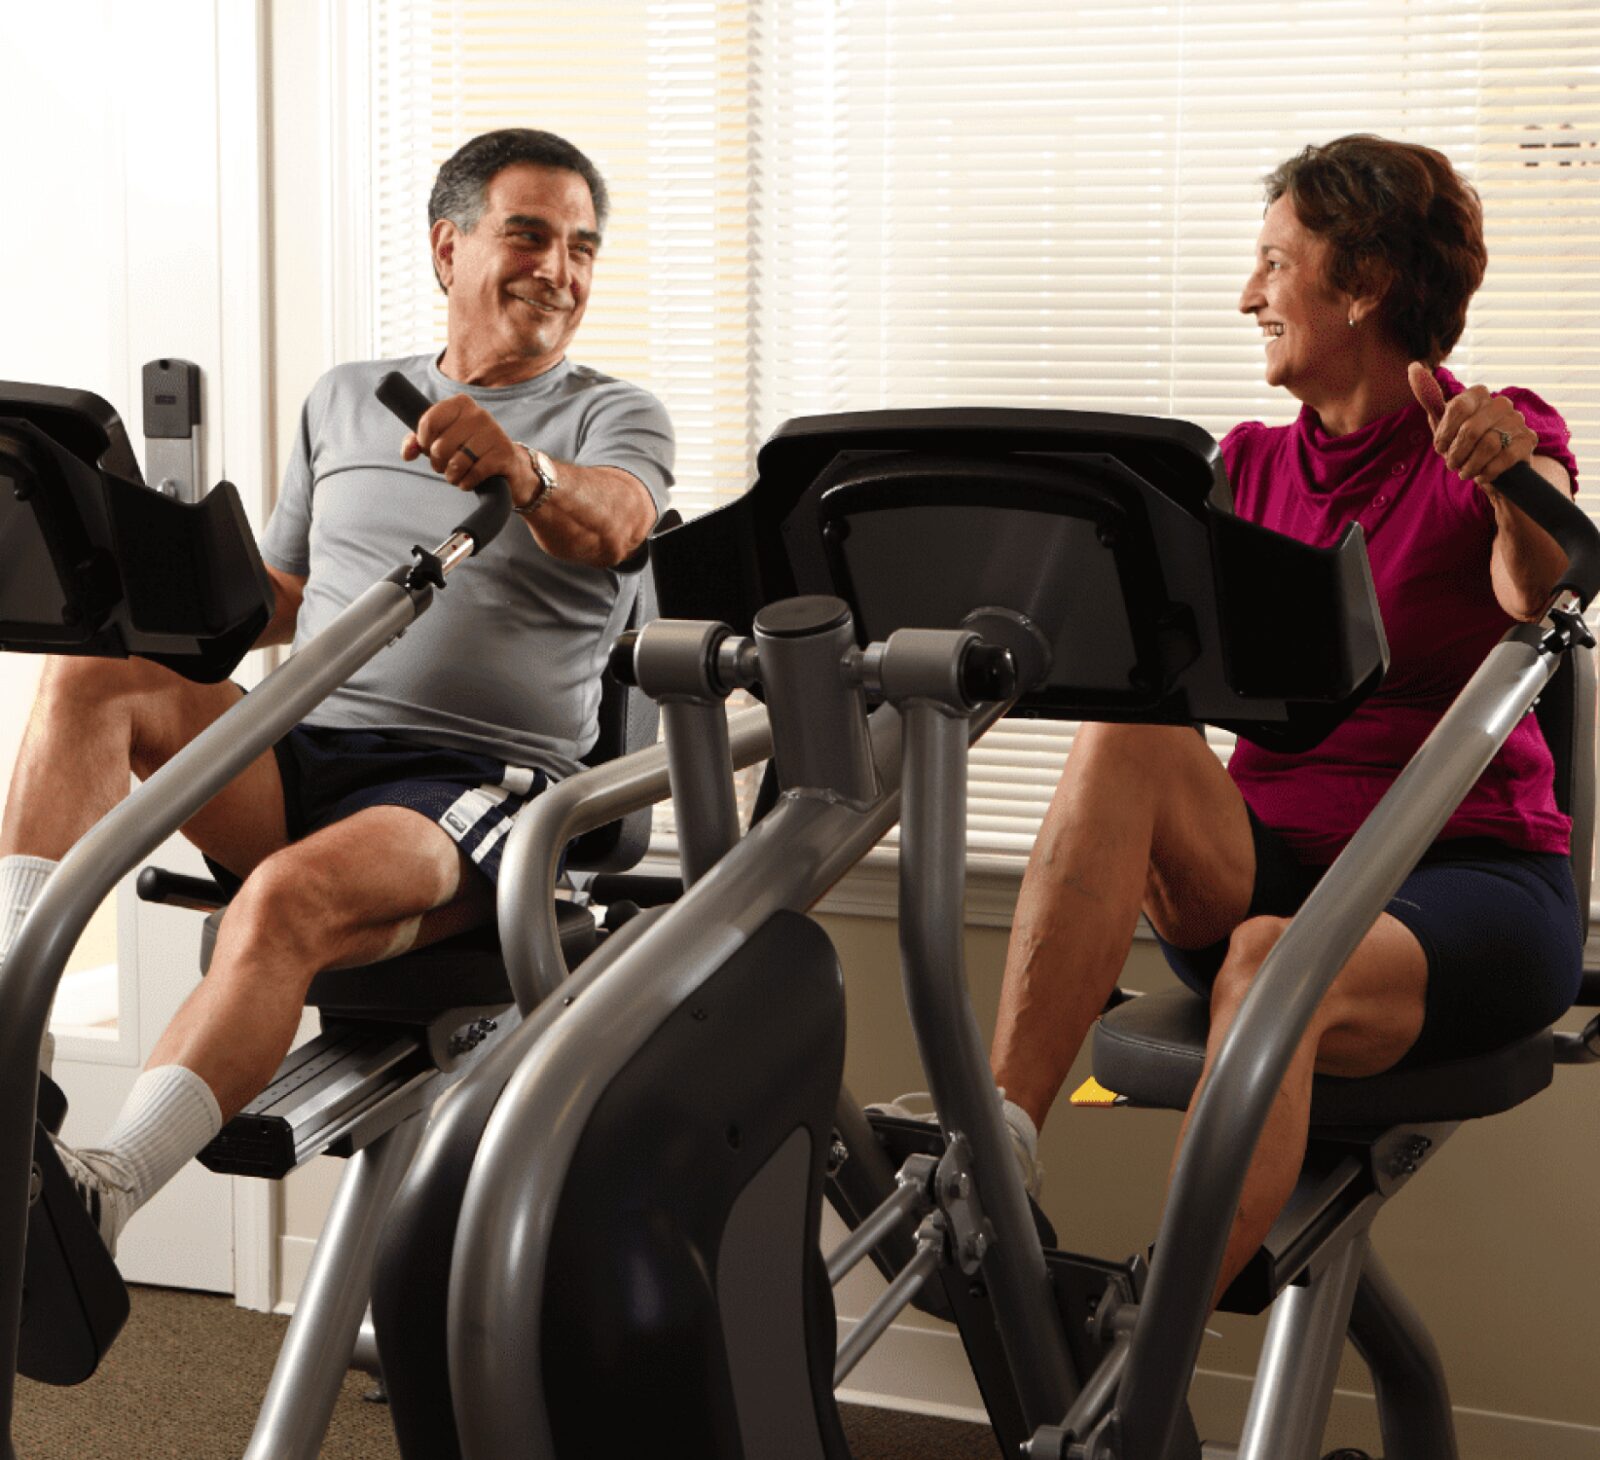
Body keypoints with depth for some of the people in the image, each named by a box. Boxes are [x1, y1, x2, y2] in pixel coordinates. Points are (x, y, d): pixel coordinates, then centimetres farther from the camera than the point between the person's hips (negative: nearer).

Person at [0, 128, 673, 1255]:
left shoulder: (615, 417, 8)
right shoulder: (347, 399, 22)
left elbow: (605, 526, -17)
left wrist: (522, 471, -40)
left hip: (478, 776, -5)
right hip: (300, 756, 5)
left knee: (292, 899, -34)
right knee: (96, 674, -21)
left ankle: (98, 1197, -37)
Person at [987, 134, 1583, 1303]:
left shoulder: (1492, 441, -1)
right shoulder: (1250, 467, 15)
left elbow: (1536, 592, -23)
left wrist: (1512, 482, -43)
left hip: (1467, 876, -4)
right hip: (1266, 865, 4)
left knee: (1275, 966, -36)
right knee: (1124, 736, -26)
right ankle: (992, 1152, -37)